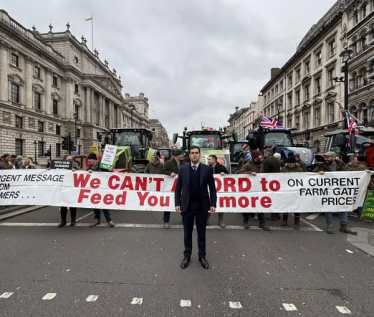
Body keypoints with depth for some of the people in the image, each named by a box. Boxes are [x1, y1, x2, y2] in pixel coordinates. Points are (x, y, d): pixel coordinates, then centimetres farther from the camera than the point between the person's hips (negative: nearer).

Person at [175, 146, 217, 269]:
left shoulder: (207, 169, -2)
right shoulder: (183, 169, 1)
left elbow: (212, 188, -1)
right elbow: (178, 188, 3)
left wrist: (213, 204, -6)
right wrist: (177, 203, -3)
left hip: (202, 206, -1)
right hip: (186, 206, 1)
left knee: (201, 233, 11)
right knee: (187, 233, 13)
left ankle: (202, 256, 27)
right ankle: (187, 256, 29)